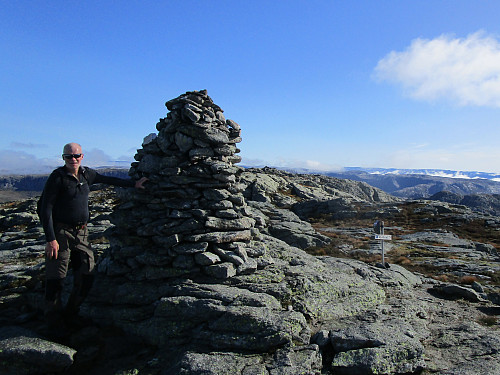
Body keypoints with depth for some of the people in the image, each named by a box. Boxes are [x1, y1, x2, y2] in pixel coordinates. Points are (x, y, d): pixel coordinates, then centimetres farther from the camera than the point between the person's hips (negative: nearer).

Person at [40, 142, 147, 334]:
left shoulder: (86, 173, 7)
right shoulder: (57, 177, -10)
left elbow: (108, 180, 23)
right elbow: (45, 209, -11)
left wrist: (134, 183, 26)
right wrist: (51, 239, -16)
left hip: (81, 232, 6)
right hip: (60, 232, -5)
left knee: (86, 275, 6)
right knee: (56, 279, 0)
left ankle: (70, 314, 26)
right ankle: (54, 321, 18)